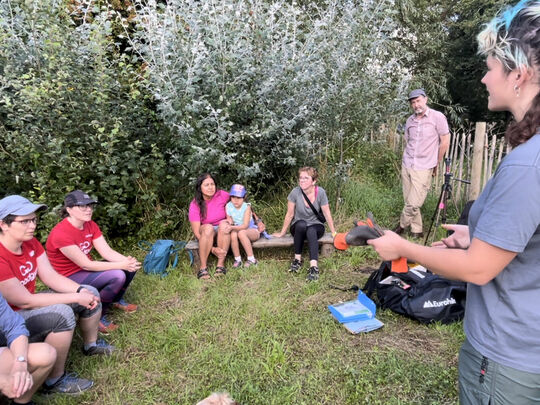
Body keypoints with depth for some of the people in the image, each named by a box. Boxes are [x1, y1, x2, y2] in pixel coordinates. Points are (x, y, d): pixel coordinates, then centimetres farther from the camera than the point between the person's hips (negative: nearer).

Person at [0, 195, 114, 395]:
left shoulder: (30, 243, -5)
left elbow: (50, 276, -3)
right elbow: (24, 302, -29)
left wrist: (81, 290, -20)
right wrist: (76, 297, -27)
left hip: (30, 304, 9)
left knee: (91, 292, 2)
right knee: (62, 313, -32)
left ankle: (91, 344, 26)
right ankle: (55, 381, -12)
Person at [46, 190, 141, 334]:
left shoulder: (91, 225, -2)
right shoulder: (61, 233, -26)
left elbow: (107, 251, -7)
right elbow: (85, 264, -27)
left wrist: (127, 261, -27)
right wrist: (121, 265, -29)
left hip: (87, 268, 8)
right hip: (68, 278, -8)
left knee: (131, 266, -3)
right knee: (117, 276, -27)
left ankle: (117, 300, 22)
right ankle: (98, 317, -6)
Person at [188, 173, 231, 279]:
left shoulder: (222, 195, -16)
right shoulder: (195, 205, -19)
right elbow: (196, 233, -20)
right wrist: (212, 249, -31)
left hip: (222, 231, 1)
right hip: (205, 234, -1)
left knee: (224, 223, -31)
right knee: (208, 228, -33)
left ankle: (221, 264, -29)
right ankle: (203, 267, -27)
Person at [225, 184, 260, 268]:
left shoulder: (246, 207, -19)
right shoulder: (228, 206, -7)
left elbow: (245, 225, -26)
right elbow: (230, 222, 0)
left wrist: (232, 227, -39)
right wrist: (229, 222, -24)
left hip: (252, 231, -3)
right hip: (237, 229, 3)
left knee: (241, 233, -35)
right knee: (233, 234, -31)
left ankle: (251, 259, -22)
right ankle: (237, 259, -13)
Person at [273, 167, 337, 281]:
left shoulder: (320, 192, -15)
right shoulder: (295, 192, -16)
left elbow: (327, 214, -5)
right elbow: (290, 214, -5)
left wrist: (334, 233, 0)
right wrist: (282, 233, 2)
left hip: (316, 226, 0)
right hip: (298, 228, 0)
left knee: (311, 231, -36)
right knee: (301, 224, -36)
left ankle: (313, 267, -42)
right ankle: (297, 259, -23)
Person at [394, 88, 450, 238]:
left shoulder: (437, 117, -5)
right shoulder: (410, 120, 10)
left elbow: (445, 142, -1)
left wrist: (435, 164, 3)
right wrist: (406, 161, 13)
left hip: (423, 169, -5)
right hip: (406, 166, 5)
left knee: (413, 203, -8)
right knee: (409, 202, 8)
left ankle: (402, 226, 15)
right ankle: (417, 231, 23)